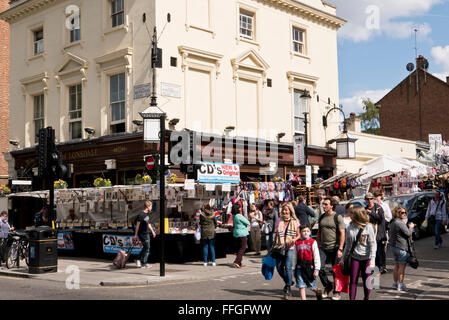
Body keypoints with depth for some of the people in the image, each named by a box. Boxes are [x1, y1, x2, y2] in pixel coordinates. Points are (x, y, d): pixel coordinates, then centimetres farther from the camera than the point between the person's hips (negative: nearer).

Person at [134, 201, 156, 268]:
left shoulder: (147, 214, 9)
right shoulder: (141, 215, -18)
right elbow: (137, 224, -15)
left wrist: (152, 231, 23)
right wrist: (136, 234, -13)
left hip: (146, 233, 9)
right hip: (142, 234, -9)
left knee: (145, 248, 13)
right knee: (147, 248, -3)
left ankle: (139, 260, 25)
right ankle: (144, 263, 7)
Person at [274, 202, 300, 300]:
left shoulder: (295, 222, 0)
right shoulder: (279, 221, 8)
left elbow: (298, 235, 6)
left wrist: (294, 239, -14)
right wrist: (274, 245, 8)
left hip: (290, 248, -4)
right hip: (280, 247, 4)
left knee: (288, 267, -10)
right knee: (279, 267, 4)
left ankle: (288, 289, 4)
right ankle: (288, 281, 31)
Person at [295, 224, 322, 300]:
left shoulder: (313, 242, -2)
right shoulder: (297, 242, 6)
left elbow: (316, 257, -3)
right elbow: (295, 256, 11)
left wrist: (316, 269, -8)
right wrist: (294, 268, 10)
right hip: (300, 267, 2)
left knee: (312, 286, 8)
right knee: (301, 286, 1)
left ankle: (318, 292, 39)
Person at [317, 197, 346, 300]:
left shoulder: (337, 217, -6)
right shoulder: (321, 217, 11)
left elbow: (342, 234, -10)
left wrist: (340, 249, -16)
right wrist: (317, 245, 11)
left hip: (334, 248, -5)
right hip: (323, 248, 5)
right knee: (319, 267, -5)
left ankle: (337, 293, 16)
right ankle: (327, 286, 19)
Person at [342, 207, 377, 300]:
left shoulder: (368, 227, -6)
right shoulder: (349, 229, 2)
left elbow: (372, 244, -6)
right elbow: (348, 245, 10)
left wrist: (372, 258, -13)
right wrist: (343, 258, 11)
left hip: (366, 258, -2)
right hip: (354, 258, 2)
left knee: (366, 281, 7)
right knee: (353, 281, 1)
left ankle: (367, 298, 23)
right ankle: (351, 298, 6)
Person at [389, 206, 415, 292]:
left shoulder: (392, 222, 10)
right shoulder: (400, 223, -19)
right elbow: (408, 234, -16)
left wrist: (407, 225, 12)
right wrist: (410, 227, 1)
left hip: (393, 245, 9)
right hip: (401, 247, -9)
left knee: (397, 266, 16)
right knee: (402, 266, -2)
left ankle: (395, 283, 21)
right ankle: (400, 285, 1)